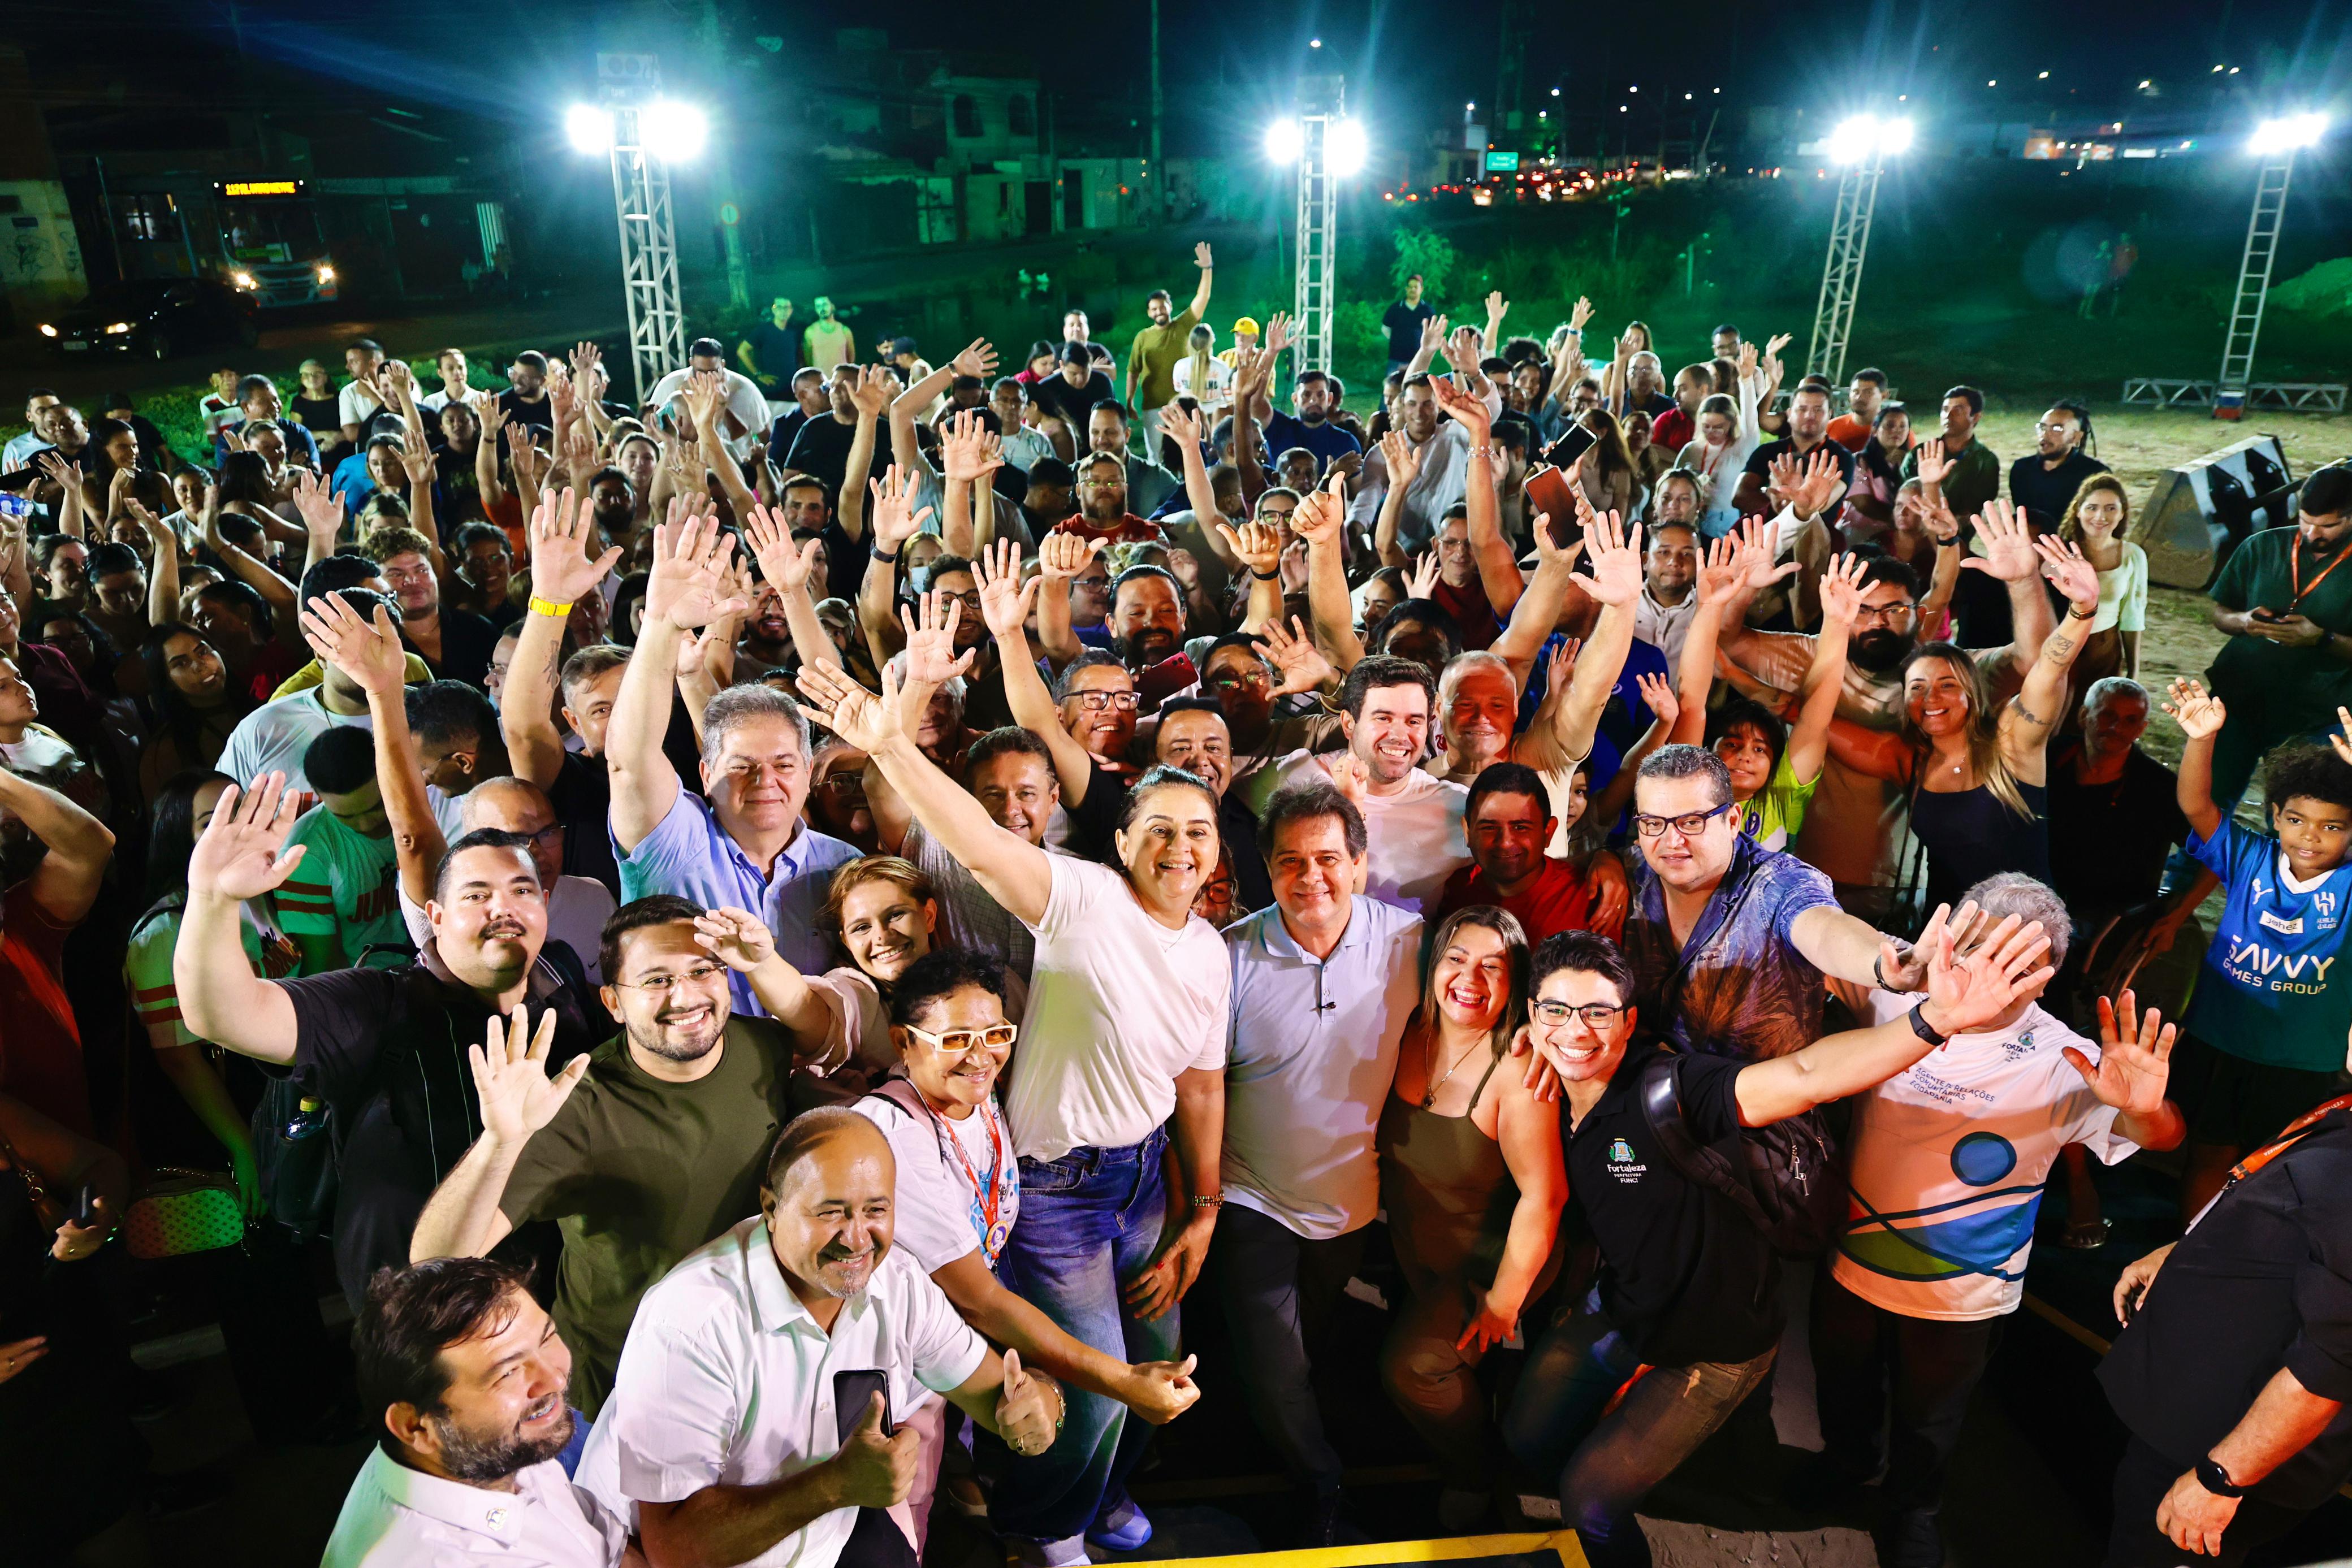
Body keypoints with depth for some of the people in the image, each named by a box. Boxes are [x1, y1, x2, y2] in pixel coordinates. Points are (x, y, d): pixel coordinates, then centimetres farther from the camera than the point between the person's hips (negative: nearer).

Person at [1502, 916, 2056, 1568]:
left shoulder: (1670, 1087, -33)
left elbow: (1805, 1076, -49)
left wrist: (1935, 1018, -62)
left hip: (1711, 1344, -6)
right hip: (1615, 1310, 6)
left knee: (1590, 1498, -2)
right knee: (1528, 1439, 16)